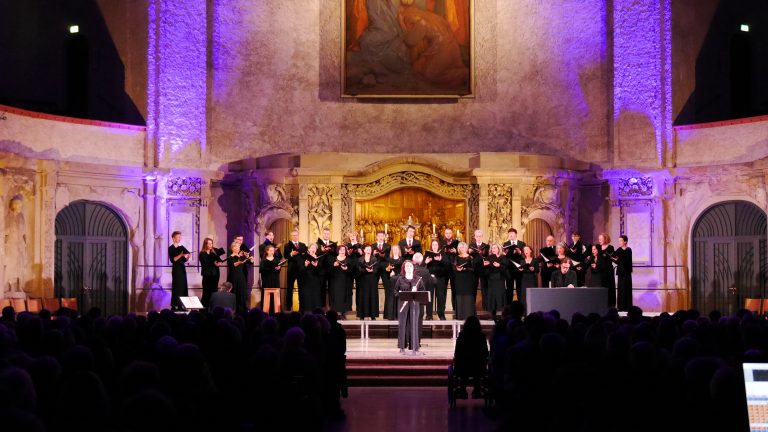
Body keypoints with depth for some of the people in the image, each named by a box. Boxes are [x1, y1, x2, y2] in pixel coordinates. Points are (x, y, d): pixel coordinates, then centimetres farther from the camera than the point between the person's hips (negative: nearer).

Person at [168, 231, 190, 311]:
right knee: (177, 288, -9)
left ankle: (182, 306, 7)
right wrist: (181, 255, -25)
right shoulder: (171, 248, -5)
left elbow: (184, 260, 11)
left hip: (182, 269, 7)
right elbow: (172, 260, -15)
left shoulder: (181, 247, 13)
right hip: (176, 269, -7)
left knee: (183, 287, 4)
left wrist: (187, 256, -10)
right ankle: (175, 306, -8)